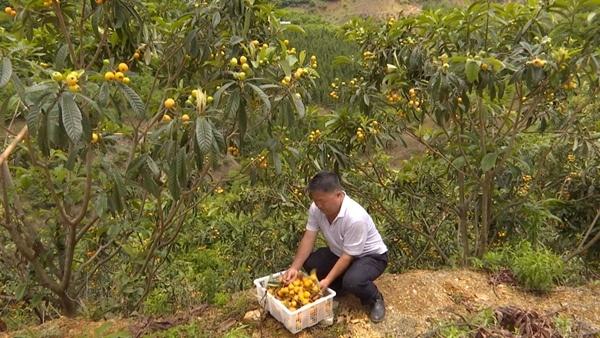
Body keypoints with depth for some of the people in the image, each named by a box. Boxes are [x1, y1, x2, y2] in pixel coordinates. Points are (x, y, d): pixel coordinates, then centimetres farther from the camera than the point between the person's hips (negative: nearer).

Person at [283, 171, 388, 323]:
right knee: (309, 263, -14)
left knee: (352, 281, -35)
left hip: (371, 255, -6)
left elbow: (347, 257, -29)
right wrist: (294, 267, -25)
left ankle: (375, 299, -1)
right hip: (339, 252, 7)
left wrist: (327, 280, -32)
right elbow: (308, 239, -14)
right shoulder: (316, 208, -18)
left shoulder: (355, 217, -37)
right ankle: (339, 289, 11)